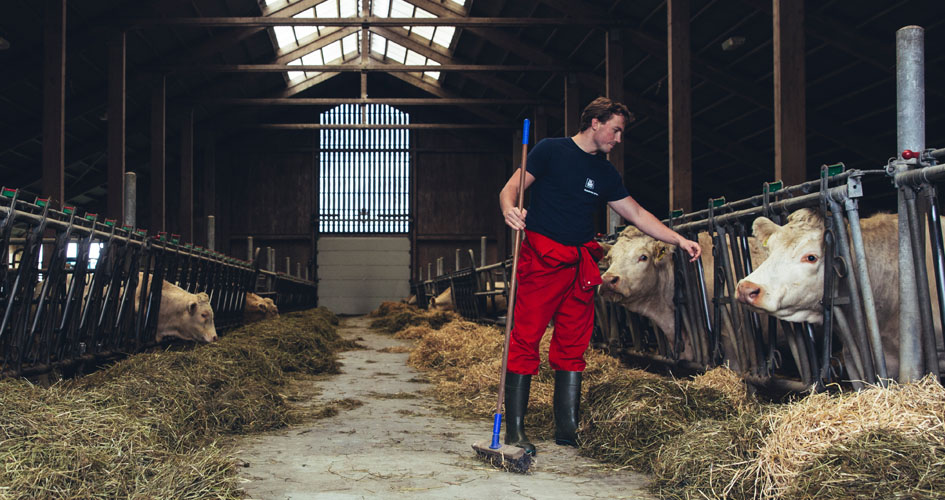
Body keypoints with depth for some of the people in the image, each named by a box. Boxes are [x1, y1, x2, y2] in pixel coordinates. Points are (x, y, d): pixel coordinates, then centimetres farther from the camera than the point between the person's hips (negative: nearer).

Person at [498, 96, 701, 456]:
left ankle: (567, 429, 12)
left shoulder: (606, 173, 18)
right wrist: (509, 209, -28)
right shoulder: (551, 151, 1)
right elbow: (511, 188, -5)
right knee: (525, 340, -7)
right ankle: (514, 431, -3)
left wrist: (679, 240, 17)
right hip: (540, 259, -6)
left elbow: (636, 214, 22)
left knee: (573, 345, 5)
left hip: (580, 265, 6)